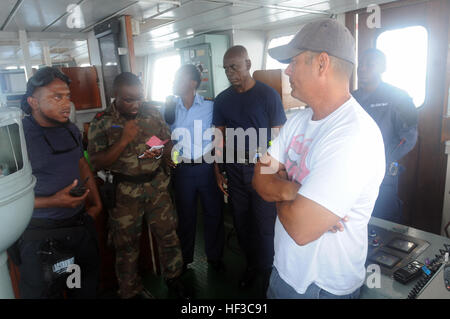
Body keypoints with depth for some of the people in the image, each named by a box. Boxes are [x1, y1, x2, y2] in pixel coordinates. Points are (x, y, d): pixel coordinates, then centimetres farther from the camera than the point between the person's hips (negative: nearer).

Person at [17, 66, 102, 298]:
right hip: (41, 233, -6)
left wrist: (96, 203, 11)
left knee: (87, 288, 19)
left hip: (81, 224, 6)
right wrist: (52, 202, -23)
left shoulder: (71, 130, 5)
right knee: (44, 292, 9)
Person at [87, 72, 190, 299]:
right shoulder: (101, 123, -7)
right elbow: (97, 163, -13)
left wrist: (160, 152, -14)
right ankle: (131, 291, 34)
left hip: (156, 185, 3)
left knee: (168, 233, 11)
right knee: (127, 244, 11)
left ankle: (174, 277, 37)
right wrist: (124, 140, -23)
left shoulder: (152, 113, 3)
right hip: (124, 192, -2)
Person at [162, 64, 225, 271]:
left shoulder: (210, 106, -2)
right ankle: (185, 258, 32)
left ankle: (214, 256, 29)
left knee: (213, 213, 9)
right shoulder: (170, 109, 5)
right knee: (185, 215, 13)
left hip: (207, 167, -1)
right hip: (183, 170, 2)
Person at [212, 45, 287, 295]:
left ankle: (267, 273, 24)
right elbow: (219, 138, 10)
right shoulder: (222, 100, 7)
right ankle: (251, 265, 35)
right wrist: (218, 171, 8)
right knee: (242, 222, 14)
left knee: (265, 225, 3)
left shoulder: (268, 95, -5)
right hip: (234, 169, 4)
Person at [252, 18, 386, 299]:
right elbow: (260, 178, -3)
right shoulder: (299, 120, 0)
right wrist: (293, 189, -23)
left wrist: (279, 187, -12)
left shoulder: (355, 135, -29)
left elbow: (301, 228, -32)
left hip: (323, 286, -7)